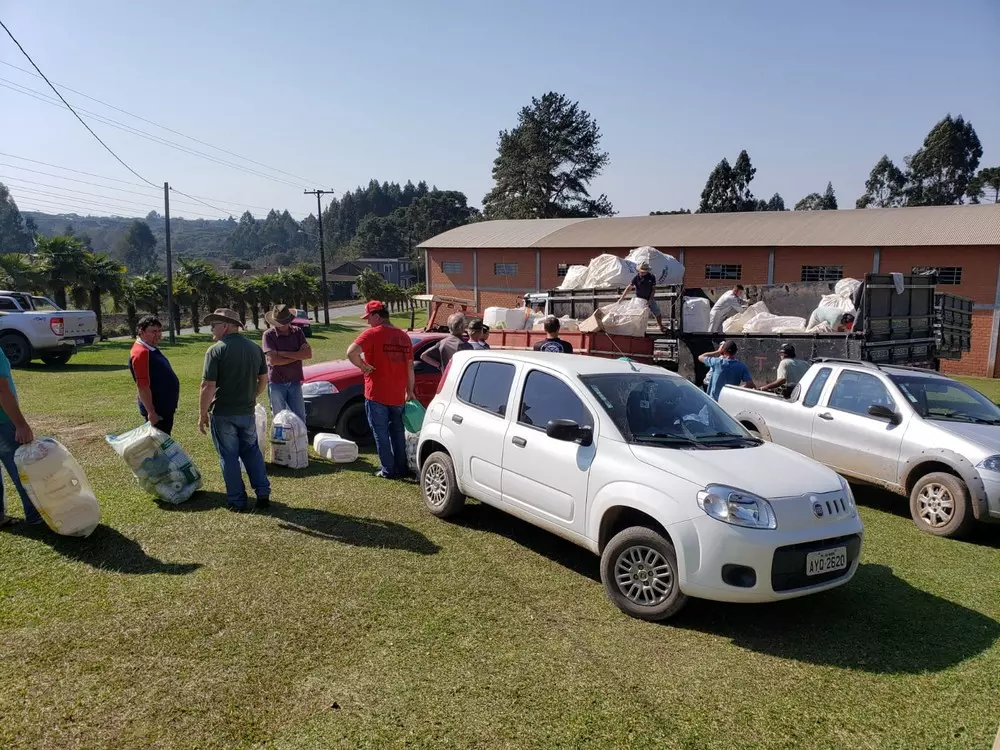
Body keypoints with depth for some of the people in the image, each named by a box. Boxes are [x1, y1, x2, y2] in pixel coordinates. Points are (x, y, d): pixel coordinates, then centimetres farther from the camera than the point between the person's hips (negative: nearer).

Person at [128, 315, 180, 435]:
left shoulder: (150, 349, 12)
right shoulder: (141, 353, -19)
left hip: (165, 407, 10)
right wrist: (151, 413, -25)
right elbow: (142, 386, -24)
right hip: (157, 411, -10)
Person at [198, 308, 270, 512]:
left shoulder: (216, 351, -14)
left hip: (223, 413, -5)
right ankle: (263, 494, 16)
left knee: (229, 457, 6)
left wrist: (203, 413, -9)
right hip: (247, 411, 5)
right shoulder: (255, 348, 4)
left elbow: (208, 386, -18)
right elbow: (263, 379, 12)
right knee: (252, 452, 18)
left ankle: (237, 501, 12)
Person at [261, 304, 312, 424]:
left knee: (300, 418, 5)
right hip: (276, 383, -3)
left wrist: (284, 353, -13)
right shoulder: (268, 335, -7)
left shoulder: (297, 332, 4)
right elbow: (273, 360, -18)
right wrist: (297, 356, -9)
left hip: (295, 382, 3)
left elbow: (308, 354, -7)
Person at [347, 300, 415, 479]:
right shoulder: (403, 336, 7)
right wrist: (410, 391, 17)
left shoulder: (373, 333, -11)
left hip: (377, 395, -5)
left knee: (381, 433, 6)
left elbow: (351, 352, -26)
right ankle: (401, 469, 21)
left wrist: (363, 366, -10)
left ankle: (387, 470, 9)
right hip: (398, 396, 5)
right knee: (397, 432, 16)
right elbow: (410, 366, 11)